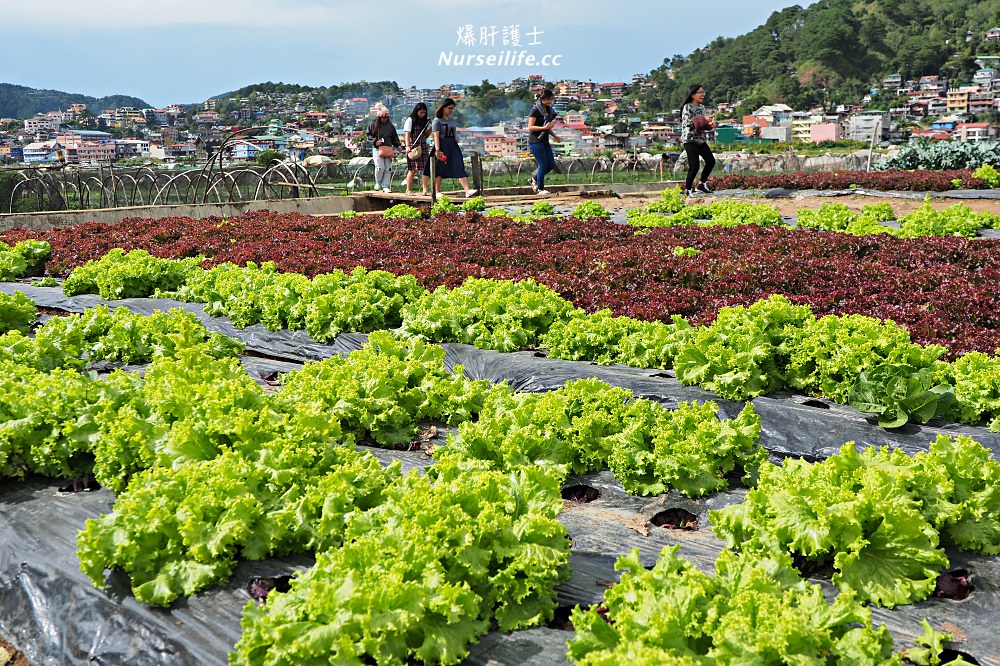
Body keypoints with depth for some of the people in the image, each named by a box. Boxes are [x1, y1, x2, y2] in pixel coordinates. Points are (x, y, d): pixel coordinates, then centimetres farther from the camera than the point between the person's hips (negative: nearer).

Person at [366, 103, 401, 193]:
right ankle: (378, 183, 9)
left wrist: (398, 145, 5)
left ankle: (385, 186, 7)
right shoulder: (373, 124, 0)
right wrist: (375, 141, -11)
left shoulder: (390, 125, 10)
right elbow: (368, 136, 4)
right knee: (380, 167, -15)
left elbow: (394, 137, 18)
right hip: (377, 149, -4)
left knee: (388, 168, -1)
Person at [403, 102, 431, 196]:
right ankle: (409, 189, 8)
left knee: (425, 168, -6)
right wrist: (408, 146, -17)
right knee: (413, 169, -3)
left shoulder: (424, 121, 16)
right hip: (413, 146, -5)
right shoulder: (410, 120, 0)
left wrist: (431, 126, 7)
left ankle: (425, 190, -8)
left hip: (423, 147, 5)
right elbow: (407, 134, -7)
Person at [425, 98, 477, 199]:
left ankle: (468, 191, -17)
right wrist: (437, 150, -20)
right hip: (442, 146, -6)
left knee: (459, 168, -6)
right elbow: (436, 136, -12)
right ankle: (437, 192, 13)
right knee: (440, 170, 2)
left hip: (453, 146, 6)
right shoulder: (437, 120, -3)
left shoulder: (451, 120, 17)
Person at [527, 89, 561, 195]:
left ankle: (534, 179, 24)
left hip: (544, 141, 8)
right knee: (543, 164, -7)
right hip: (535, 141, -8)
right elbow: (530, 127, -15)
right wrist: (544, 128, -24)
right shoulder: (535, 110, -11)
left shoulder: (548, 109, 13)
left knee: (551, 164, 6)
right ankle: (540, 189, 5)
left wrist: (554, 136, 11)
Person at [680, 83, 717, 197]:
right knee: (694, 166, -12)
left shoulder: (702, 107, 14)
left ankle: (702, 184, 24)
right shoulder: (687, 107, -10)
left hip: (701, 139, 8)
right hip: (690, 140, -8)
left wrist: (710, 124, -1)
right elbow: (687, 123, -20)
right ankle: (687, 190, 0)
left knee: (711, 161, 8)